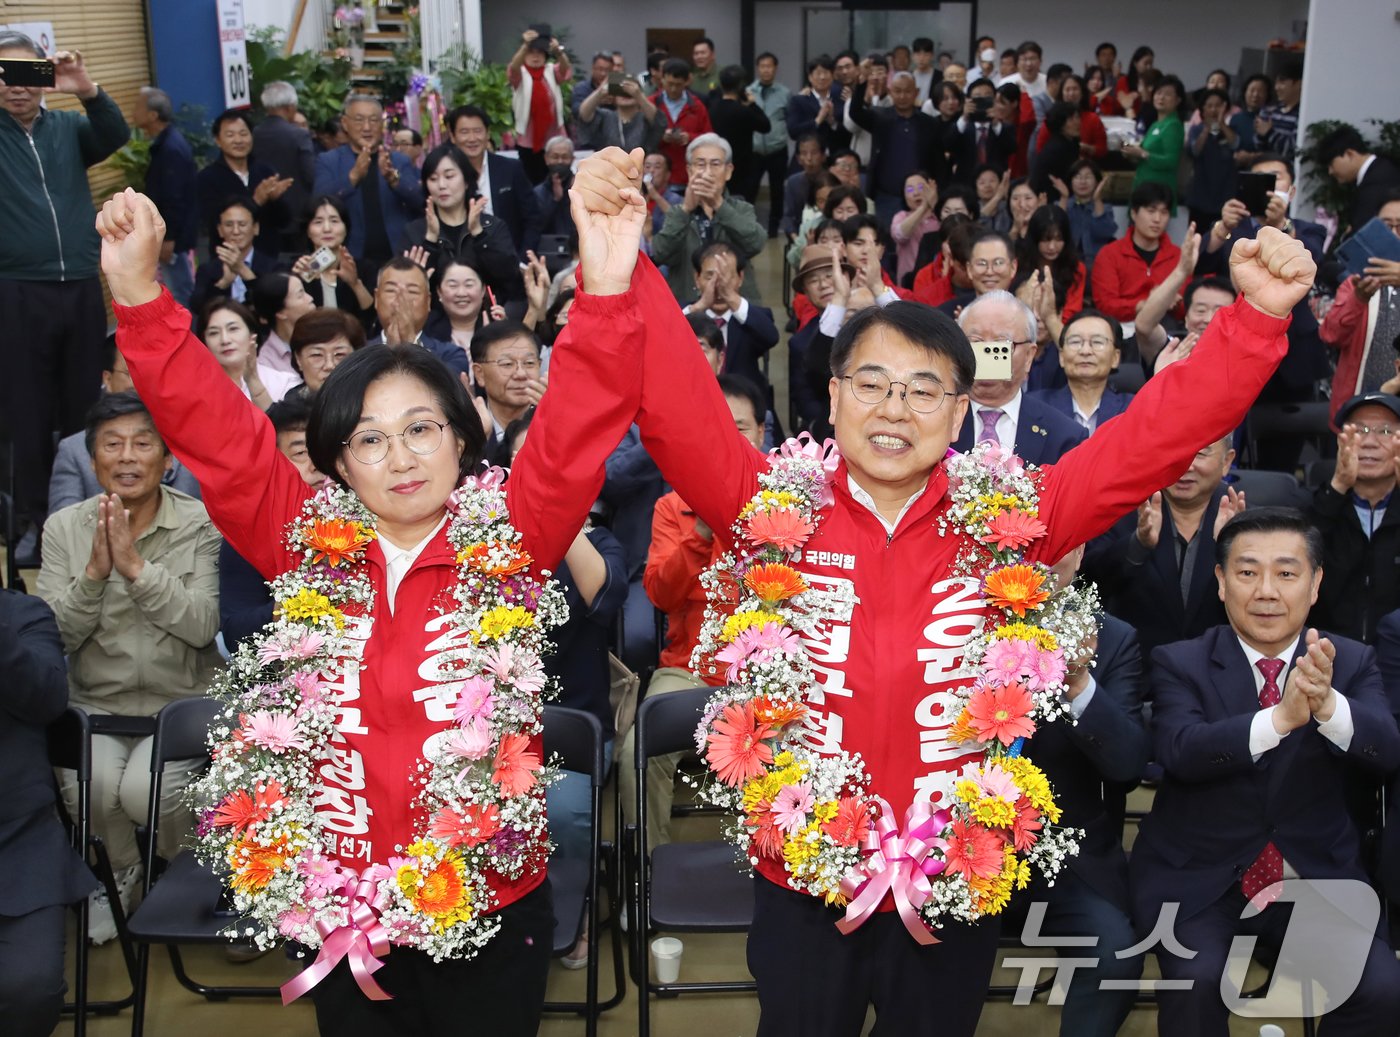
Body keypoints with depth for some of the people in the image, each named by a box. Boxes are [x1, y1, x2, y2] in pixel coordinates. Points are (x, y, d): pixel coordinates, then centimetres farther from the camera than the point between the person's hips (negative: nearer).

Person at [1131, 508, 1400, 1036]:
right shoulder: (1179, 662, -5)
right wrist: (1280, 717, -39)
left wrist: (1327, 704, -37)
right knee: (1198, 980, -26)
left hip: (1317, 878, 2)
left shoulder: (1352, 662, 2)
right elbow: (1180, 750, -23)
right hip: (1196, 880, -2)